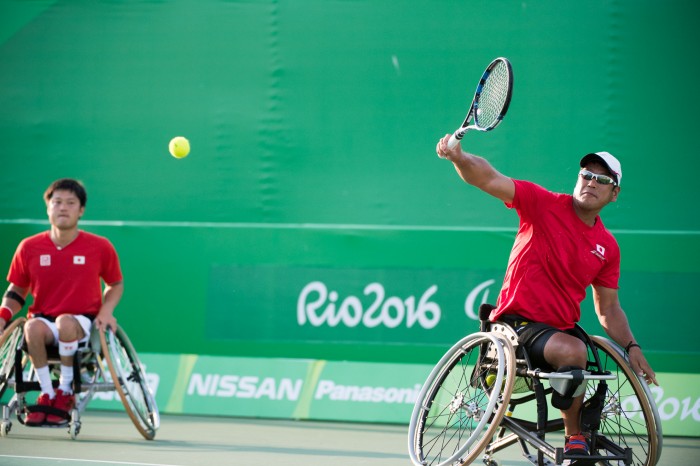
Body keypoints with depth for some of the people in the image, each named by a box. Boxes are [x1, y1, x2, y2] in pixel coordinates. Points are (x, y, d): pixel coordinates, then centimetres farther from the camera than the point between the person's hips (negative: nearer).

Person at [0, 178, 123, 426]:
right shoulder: (29, 247, 2)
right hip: (44, 318, 1)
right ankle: (47, 395, -20)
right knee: (33, 328, -36)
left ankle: (65, 391, -17)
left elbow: (115, 285, 14)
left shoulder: (100, 247, 0)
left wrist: (106, 310, -5)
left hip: (84, 322, -1)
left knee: (65, 323, -38)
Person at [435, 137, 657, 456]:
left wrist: (631, 347, 2)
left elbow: (608, 308, 16)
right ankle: (575, 440, -18)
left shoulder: (607, 247, 9)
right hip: (517, 322, -7)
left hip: (563, 329, 7)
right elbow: (487, 179, -15)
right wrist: (458, 157, -34)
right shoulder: (544, 205, -5)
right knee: (573, 350, -32)